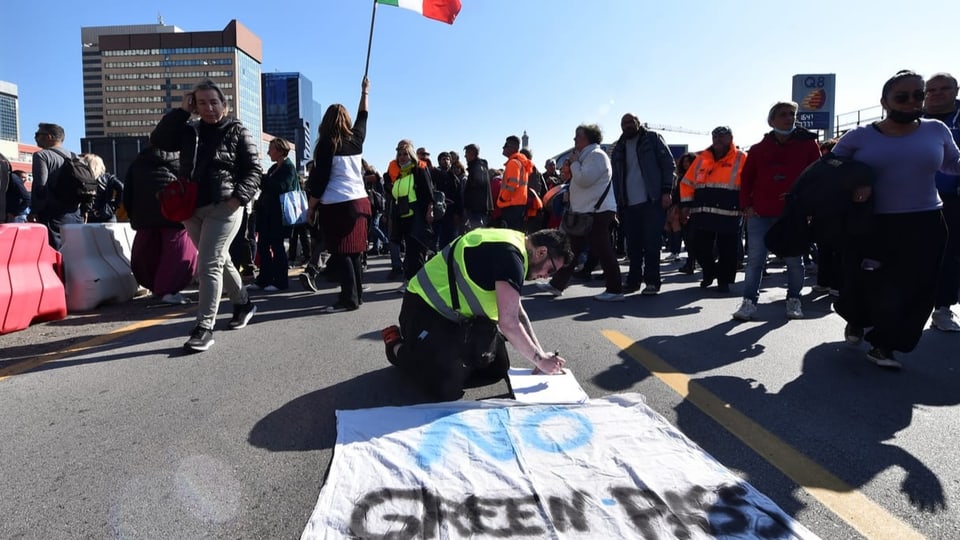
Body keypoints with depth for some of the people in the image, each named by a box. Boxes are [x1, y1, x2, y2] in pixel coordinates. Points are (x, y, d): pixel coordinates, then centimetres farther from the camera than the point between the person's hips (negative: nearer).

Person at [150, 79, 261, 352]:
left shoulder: (238, 132, -1)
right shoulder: (189, 131, 12)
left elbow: (253, 169, -4)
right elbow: (158, 140, 3)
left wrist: (239, 197, -17)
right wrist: (181, 111, 1)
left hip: (223, 208, -6)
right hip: (191, 208, 6)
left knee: (209, 265, -11)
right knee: (220, 260, 16)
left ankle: (204, 327, -9)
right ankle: (243, 303, 35)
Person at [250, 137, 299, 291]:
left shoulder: (288, 168, -8)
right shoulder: (273, 168, 17)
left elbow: (280, 187, -22)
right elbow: (267, 188, 20)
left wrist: (261, 178, -15)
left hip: (278, 214, -8)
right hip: (267, 212, 8)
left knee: (276, 246, -3)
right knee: (262, 246, 8)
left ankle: (281, 282, 5)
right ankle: (263, 280, 15)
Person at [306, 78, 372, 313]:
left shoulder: (326, 144, -5)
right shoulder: (356, 139, 9)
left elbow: (319, 179, -8)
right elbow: (362, 117, 30)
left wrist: (311, 207, -2)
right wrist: (364, 93, 43)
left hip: (336, 205, -6)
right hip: (359, 201, 6)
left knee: (340, 253, -5)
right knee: (354, 251, 10)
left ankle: (349, 298, -8)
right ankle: (357, 294, 15)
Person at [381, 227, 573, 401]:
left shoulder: (512, 247, 8)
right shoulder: (509, 255, -24)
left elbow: (517, 313, 13)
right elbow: (508, 323, -27)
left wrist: (541, 354, 5)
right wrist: (540, 360, -14)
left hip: (456, 313, 10)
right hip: (424, 308, -10)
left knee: (498, 368, 8)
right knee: (448, 387, -21)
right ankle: (398, 347, 4)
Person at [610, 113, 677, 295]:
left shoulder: (653, 138, 5)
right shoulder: (618, 148, 17)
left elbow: (669, 164, -1)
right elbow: (616, 178, 19)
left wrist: (666, 191, -10)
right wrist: (619, 202, 10)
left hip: (652, 201, -4)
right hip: (629, 205, 5)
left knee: (651, 243, -4)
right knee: (633, 246, 7)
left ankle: (652, 281, 2)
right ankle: (634, 280, 16)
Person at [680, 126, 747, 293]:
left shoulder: (741, 158, 1)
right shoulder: (702, 158, 13)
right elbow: (687, 182, 14)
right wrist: (686, 204, 7)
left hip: (729, 216, -4)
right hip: (702, 214, 4)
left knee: (727, 250, 3)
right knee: (700, 248, 8)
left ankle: (724, 280, 20)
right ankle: (709, 272, 33)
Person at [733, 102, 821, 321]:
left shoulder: (808, 144, 4)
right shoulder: (759, 149, 7)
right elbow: (746, 179, 11)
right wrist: (746, 205, 1)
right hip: (760, 213, 1)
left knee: (794, 259, 7)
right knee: (755, 259, -2)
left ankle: (793, 300, 21)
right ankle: (749, 301, 3)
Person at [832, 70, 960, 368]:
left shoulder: (936, 131, 5)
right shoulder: (860, 136, -4)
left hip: (923, 225, 3)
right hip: (870, 226, -2)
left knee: (913, 290, 1)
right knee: (863, 284, 2)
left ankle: (883, 345, 16)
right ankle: (857, 321, 35)